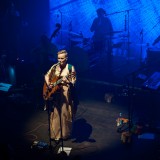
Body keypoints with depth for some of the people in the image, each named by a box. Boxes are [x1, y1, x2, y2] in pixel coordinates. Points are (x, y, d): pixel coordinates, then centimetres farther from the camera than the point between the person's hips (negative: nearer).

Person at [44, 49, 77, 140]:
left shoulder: (70, 68, -7)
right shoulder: (54, 67, 7)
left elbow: (73, 82, -9)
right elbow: (47, 76, 15)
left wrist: (67, 81, -30)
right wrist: (48, 84, -3)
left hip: (65, 93, -4)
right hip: (55, 93, 4)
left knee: (65, 114, 3)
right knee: (55, 114, 8)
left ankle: (66, 134, 18)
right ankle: (55, 134, 20)